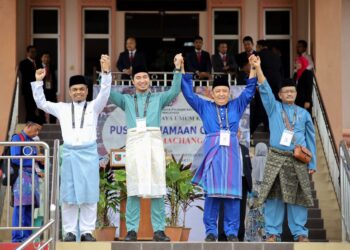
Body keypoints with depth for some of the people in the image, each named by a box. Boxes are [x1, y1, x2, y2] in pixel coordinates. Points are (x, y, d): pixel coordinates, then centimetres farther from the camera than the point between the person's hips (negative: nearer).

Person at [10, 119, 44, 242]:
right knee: (20, 206, -11)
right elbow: (15, 159, -11)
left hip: (33, 177, 8)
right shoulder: (17, 138, -1)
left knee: (29, 208, 5)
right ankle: (17, 236, -12)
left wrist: (41, 162, 2)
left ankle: (27, 236, 7)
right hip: (22, 177, -7)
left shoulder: (32, 141, 21)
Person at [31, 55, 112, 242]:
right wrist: (38, 82, 6)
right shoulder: (62, 108, 13)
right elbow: (41, 103, 15)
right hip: (69, 153, 1)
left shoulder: (93, 107, 8)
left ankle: (87, 231, 3)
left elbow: (104, 94, -7)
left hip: (88, 153, -1)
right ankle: (70, 231, 6)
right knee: (69, 194, 1)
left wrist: (106, 73, -22)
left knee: (89, 193, 0)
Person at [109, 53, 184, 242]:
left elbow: (174, 91, 6)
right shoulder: (126, 100, 21)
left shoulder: (158, 98, 20)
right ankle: (131, 230, -3)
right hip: (134, 142, 0)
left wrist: (178, 69, -2)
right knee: (133, 188, -3)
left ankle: (158, 230, -4)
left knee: (157, 187, -4)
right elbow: (109, 93, 9)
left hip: (154, 141, 0)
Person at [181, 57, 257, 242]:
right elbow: (188, 93, 11)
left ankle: (232, 232, -1)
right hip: (212, 151, -1)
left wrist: (253, 69, 2)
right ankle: (211, 231, -1)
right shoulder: (205, 107, 14)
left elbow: (249, 92, 12)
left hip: (231, 152, 1)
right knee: (211, 192, -4)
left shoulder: (236, 106, 16)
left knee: (232, 192, -3)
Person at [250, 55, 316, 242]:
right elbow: (265, 89, -3)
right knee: (273, 195, -4)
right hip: (276, 159, -1)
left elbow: (310, 139, 13)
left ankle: (300, 233, 7)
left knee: (298, 196, 1)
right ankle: (272, 233, -1)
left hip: (298, 161, 1)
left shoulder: (304, 114, 13)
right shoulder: (274, 108, 10)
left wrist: (312, 164, 7)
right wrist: (258, 68, -16)